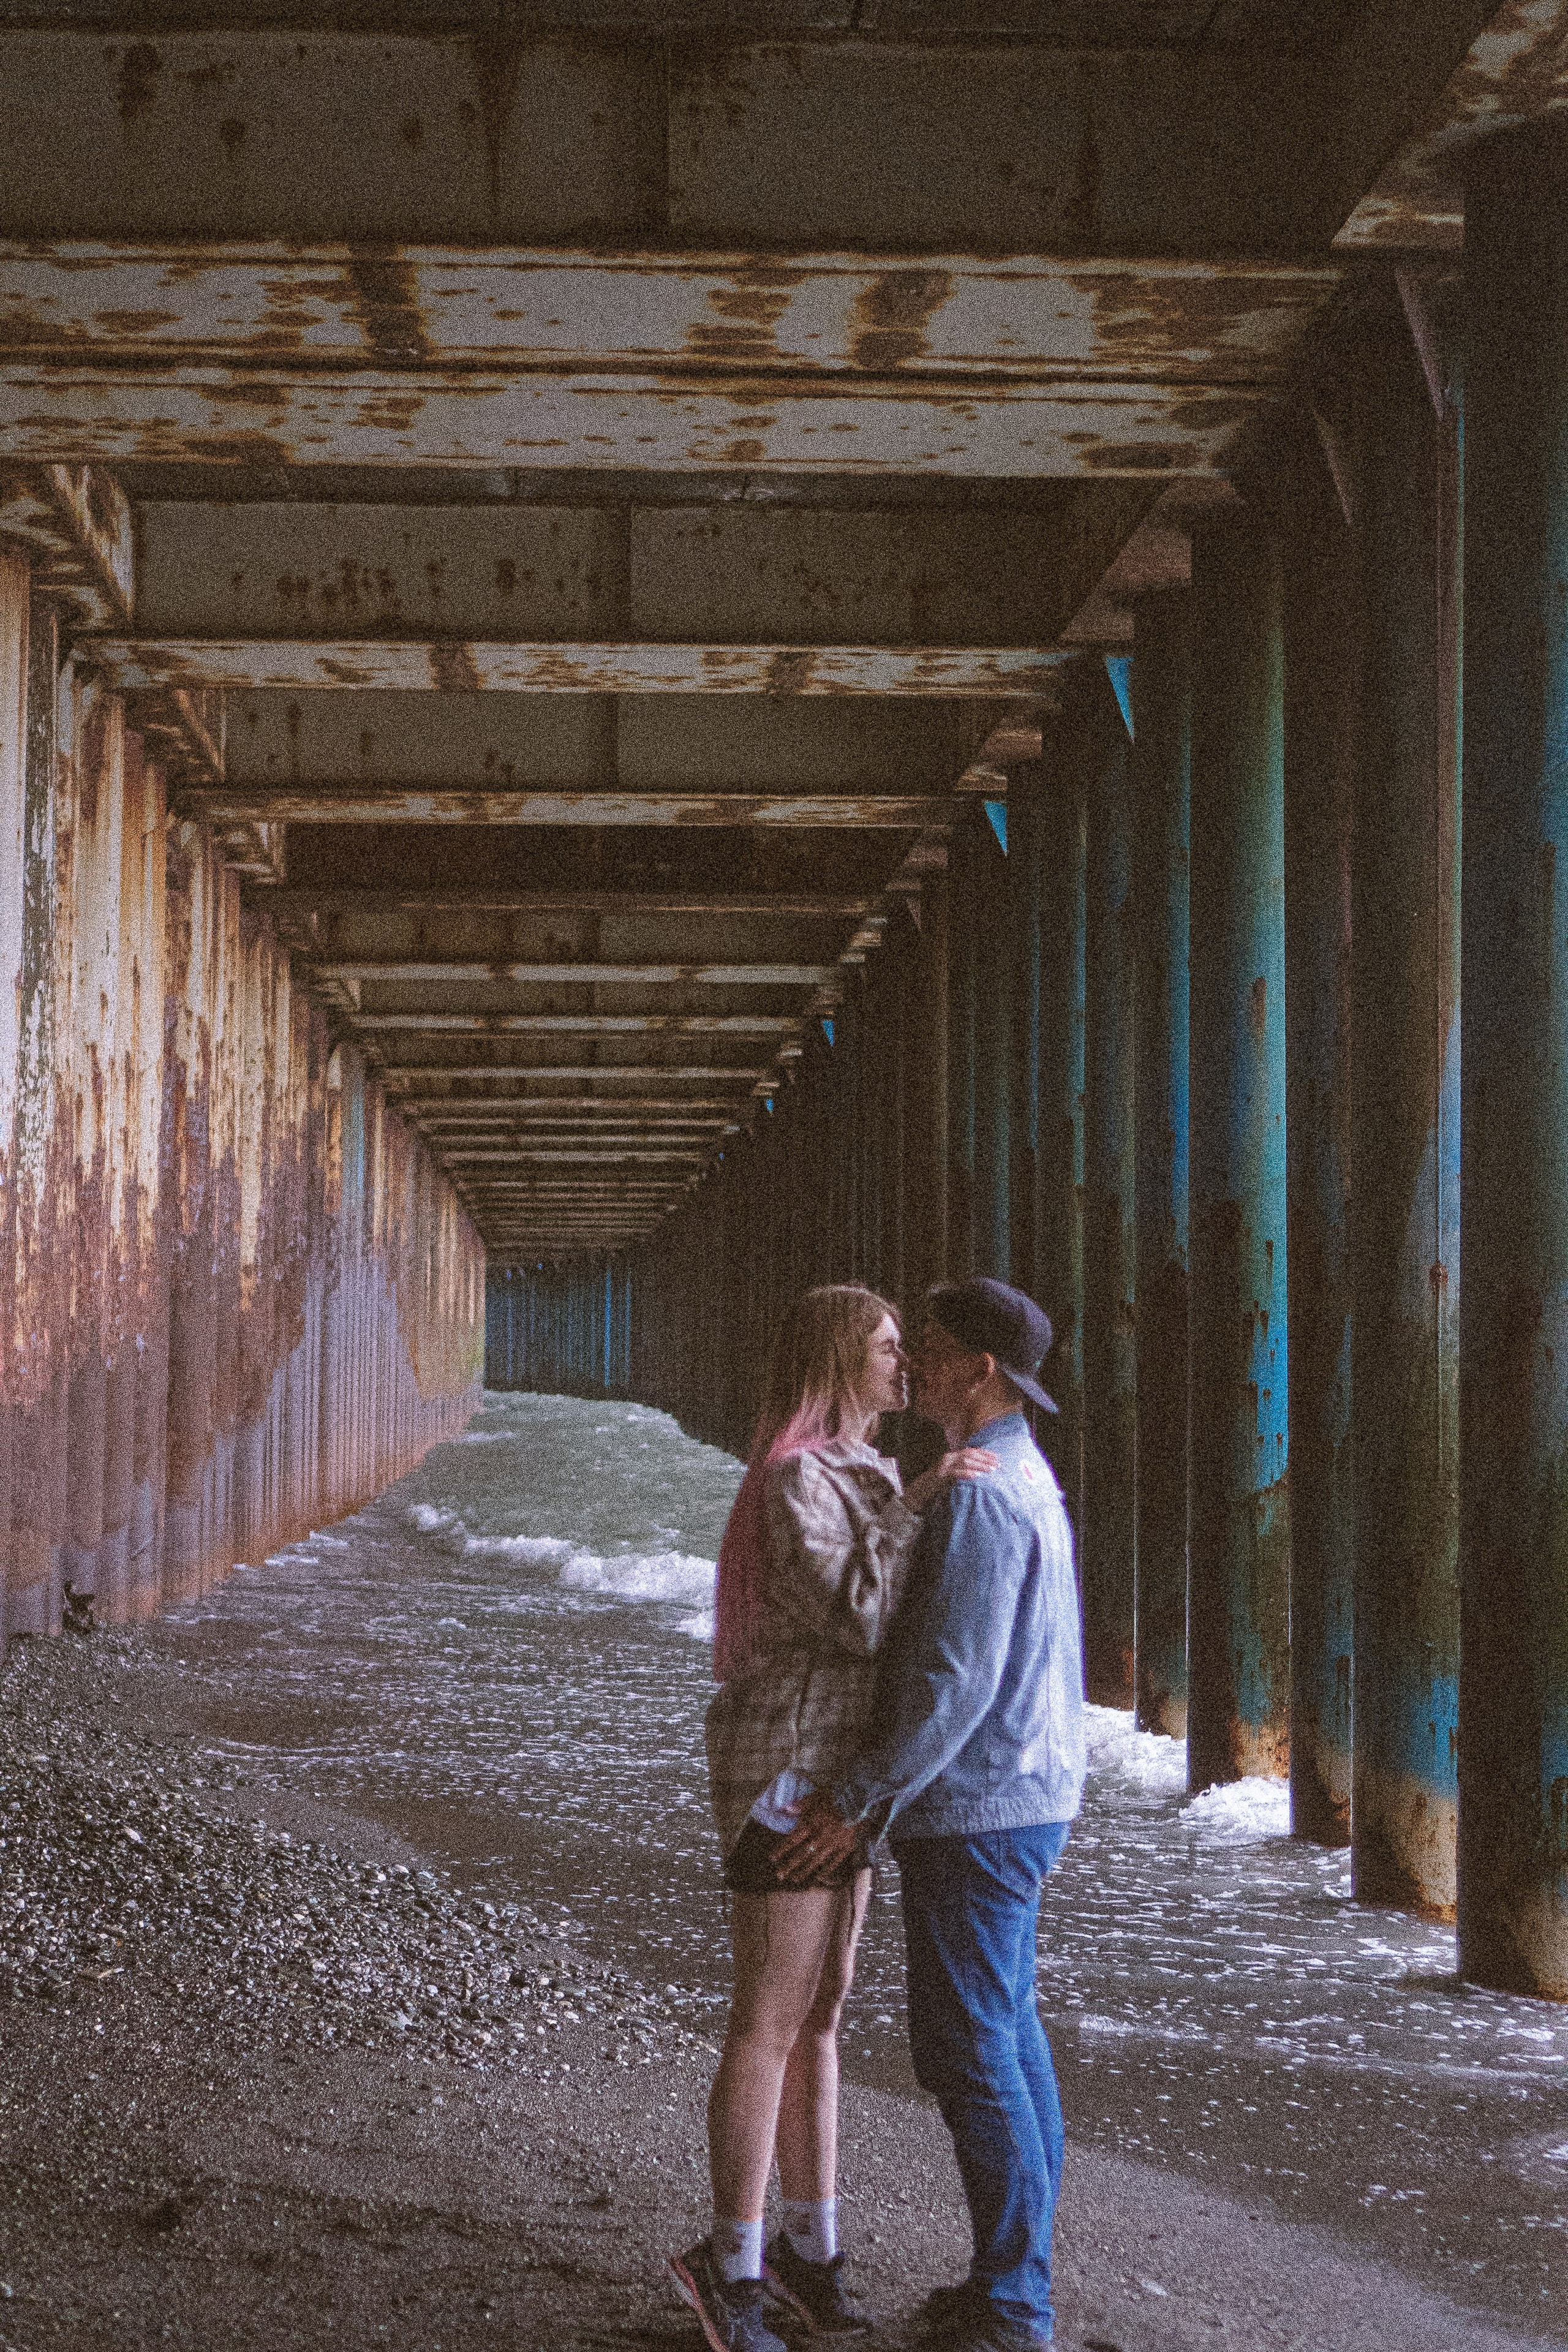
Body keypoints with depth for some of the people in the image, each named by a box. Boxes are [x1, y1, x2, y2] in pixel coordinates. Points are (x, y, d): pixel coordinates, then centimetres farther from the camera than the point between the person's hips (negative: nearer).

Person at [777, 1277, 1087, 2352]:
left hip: (973, 1811, -11)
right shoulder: (1025, 1479, 13)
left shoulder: (981, 1497, -20)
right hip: (1019, 1798, 11)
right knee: (1009, 2038, 14)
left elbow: (959, 1681, -25)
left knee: (968, 2053, -4)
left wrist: (861, 1801, -20)